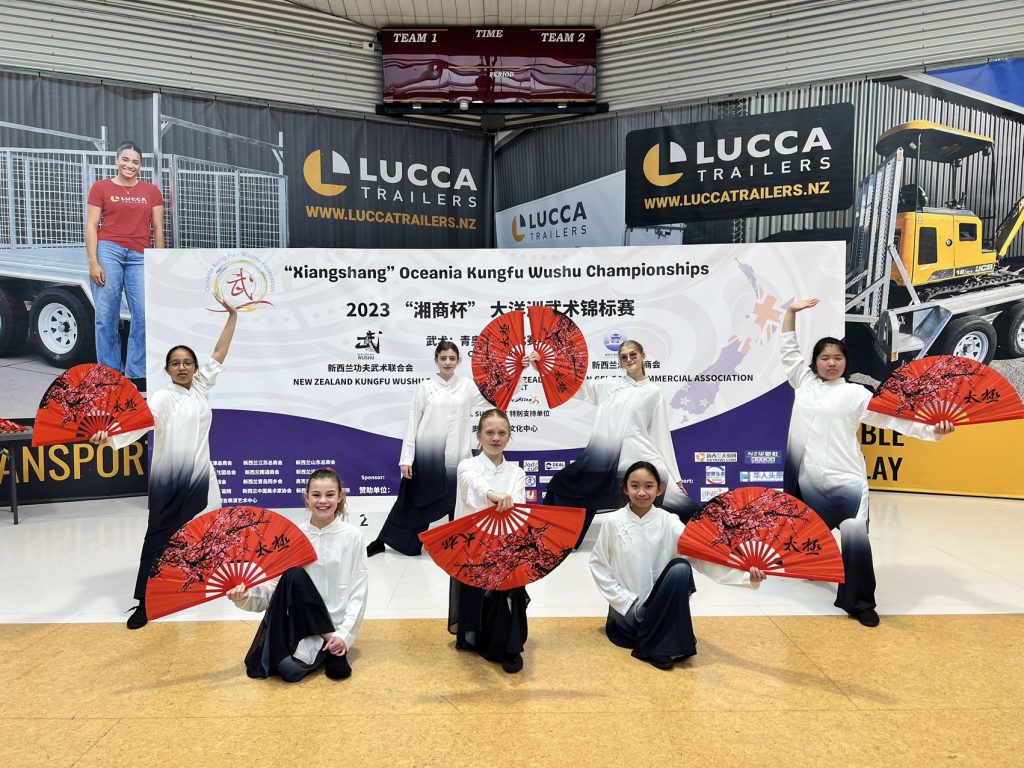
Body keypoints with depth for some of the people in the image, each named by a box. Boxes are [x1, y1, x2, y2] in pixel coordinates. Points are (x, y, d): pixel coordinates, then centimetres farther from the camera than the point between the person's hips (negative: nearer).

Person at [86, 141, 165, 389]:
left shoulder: (152, 191, 15)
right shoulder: (101, 187, 10)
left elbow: (158, 229, 12)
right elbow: (91, 226, 5)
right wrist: (93, 262, -6)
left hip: (140, 257, 2)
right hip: (108, 250, -1)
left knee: (144, 316, -6)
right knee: (106, 316, -2)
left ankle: (137, 375, 2)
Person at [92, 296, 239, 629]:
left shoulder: (201, 388, 9)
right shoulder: (162, 398, -6)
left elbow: (219, 353, 12)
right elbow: (139, 422, -22)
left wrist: (232, 316, 12)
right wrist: (108, 437, -41)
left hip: (199, 477, 4)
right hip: (168, 481, -4)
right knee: (158, 539, 0)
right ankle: (144, 603, 7)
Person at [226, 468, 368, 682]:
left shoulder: (352, 536, -5)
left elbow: (358, 592, -5)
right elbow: (276, 584, -1)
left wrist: (344, 634, -14)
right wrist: (246, 596, -21)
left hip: (334, 622, -2)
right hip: (300, 620, 3)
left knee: (291, 668, -28)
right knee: (293, 575, -28)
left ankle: (333, 648, 1)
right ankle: (328, 644, -13)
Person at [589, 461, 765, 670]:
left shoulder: (668, 522, -10)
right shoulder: (612, 522, -9)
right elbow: (598, 563, -3)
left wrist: (746, 575, -35)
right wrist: (622, 600, -10)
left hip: (660, 604, 2)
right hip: (626, 606, -2)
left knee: (680, 568, -27)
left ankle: (657, 645, -16)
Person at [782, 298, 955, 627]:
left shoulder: (855, 393, 4)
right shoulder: (804, 382, 13)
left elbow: (892, 418, -2)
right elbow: (788, 350, 18)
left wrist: (931, 430, -15)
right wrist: (791, 311, 13)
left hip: (846, 482, -3)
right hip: (809, 482, 3)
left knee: (855, 537, -11)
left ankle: (860, 602, 3)